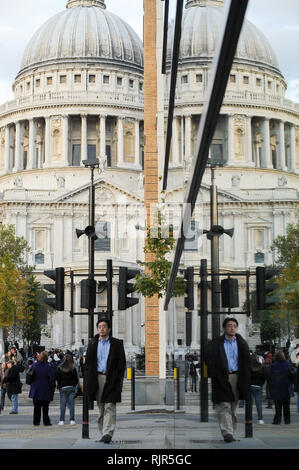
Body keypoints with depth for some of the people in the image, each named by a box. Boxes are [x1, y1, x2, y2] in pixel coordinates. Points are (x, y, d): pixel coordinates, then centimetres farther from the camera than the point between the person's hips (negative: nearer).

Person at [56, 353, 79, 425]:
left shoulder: (59, 368, -5)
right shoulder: (73, 368, -4)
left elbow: (57, 378, 0)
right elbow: (76, 379, 1)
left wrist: (59, 385, 12)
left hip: (63, 388, 0)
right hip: (72, 387, 0)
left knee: (63, 404, 3)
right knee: (71, 403, 4)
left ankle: (61, 420, 0)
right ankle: (72, 420, 4)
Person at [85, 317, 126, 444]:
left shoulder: (117, 344, 4)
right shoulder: (92, 344, 13)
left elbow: (122, 362, 2)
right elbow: (87, 362, 13)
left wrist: (119, 379, -7)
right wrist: (89, 379, 3)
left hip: (111, 379, -3)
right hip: (97, 378, 3)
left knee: (110, 406, -11)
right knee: (101, 408, 6)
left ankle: (108, 433, -18)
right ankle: (103, 432, 13)